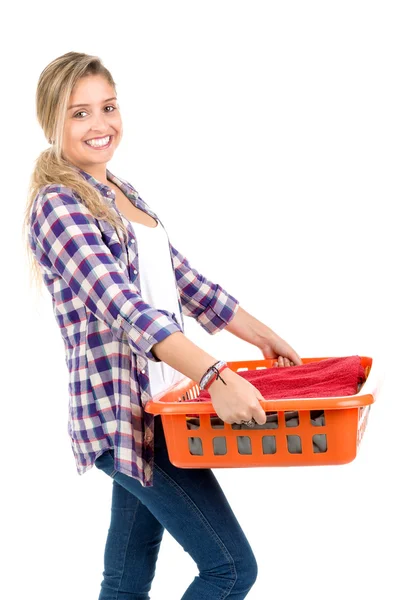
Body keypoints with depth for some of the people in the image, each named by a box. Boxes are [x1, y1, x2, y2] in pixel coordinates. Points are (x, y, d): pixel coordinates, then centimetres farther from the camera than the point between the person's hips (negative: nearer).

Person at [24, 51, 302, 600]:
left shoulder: (123, 193, 15)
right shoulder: (58, 205, -13)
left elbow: (185, 281, 19)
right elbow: (123, 307, -26)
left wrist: (264, 337, 17)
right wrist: (215, 377, -35)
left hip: (152, 410, 8)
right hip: (122, 412, -8)